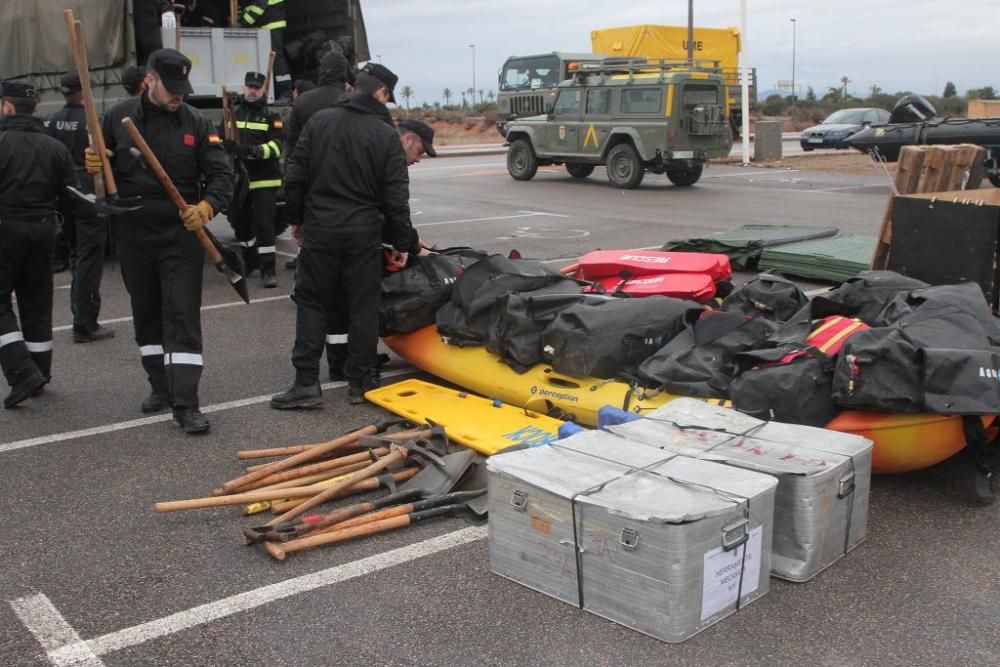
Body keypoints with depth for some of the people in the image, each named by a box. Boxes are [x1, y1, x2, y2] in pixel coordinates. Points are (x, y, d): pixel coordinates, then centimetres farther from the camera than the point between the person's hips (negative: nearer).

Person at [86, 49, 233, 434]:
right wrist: (92, 167, -14)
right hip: (133, 238, 3)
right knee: (147, 316, 15)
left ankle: (185, 404, -5)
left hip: (182, 237, -3)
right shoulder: (118, 118, 2)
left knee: (183, 318, -6)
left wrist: (207, 205, -23)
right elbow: (98, 165, 10)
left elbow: (221, 174, -4)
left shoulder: (196, 122, -2)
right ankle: (161, 386, 32)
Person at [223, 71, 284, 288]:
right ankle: (250, 260, 36)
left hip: (264, 180, -4)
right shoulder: (233, 114, 12)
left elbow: (277, 145, -10)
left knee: (264, 225, -10)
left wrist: (253, 150, -26)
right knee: (240, 223, 15)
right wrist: (232, 149, -11)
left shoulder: (271, 117, 1)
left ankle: (267, 270, -7)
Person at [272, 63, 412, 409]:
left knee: (311, 302, 9)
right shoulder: (386, 134, -4)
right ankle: (360, 382, 14)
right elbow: (396, 197, -5)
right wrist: (401, 242, 5)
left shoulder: (319, 121, 1)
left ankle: (306, 383, 3)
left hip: (319, 228, 1)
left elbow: (294, 176, 1)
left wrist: (298, 218, 15)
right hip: (365, 233, -1)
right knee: (363, 306, 8)